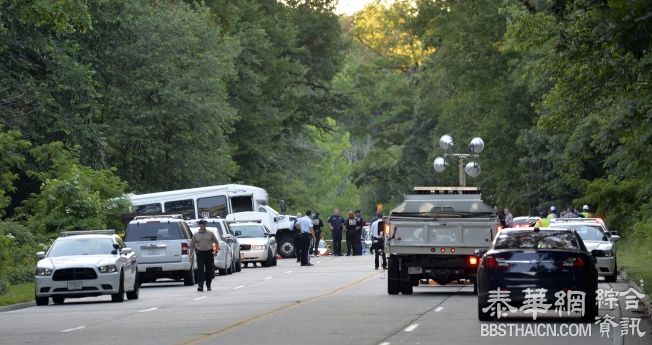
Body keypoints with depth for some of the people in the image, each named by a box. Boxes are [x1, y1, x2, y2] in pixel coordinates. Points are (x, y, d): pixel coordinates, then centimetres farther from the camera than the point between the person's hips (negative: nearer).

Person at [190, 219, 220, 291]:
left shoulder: (210, 234, 6)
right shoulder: (196, 235, 6)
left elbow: (216, 242, 15)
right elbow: (192, 245, 9)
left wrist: (216, 250, 5)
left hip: (209, 253, 1)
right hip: (200, 253, -1)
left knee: (209, 270, 7)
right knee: (200, 270, -11)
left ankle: (208, 285, 21)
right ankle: (200, 285, -15)